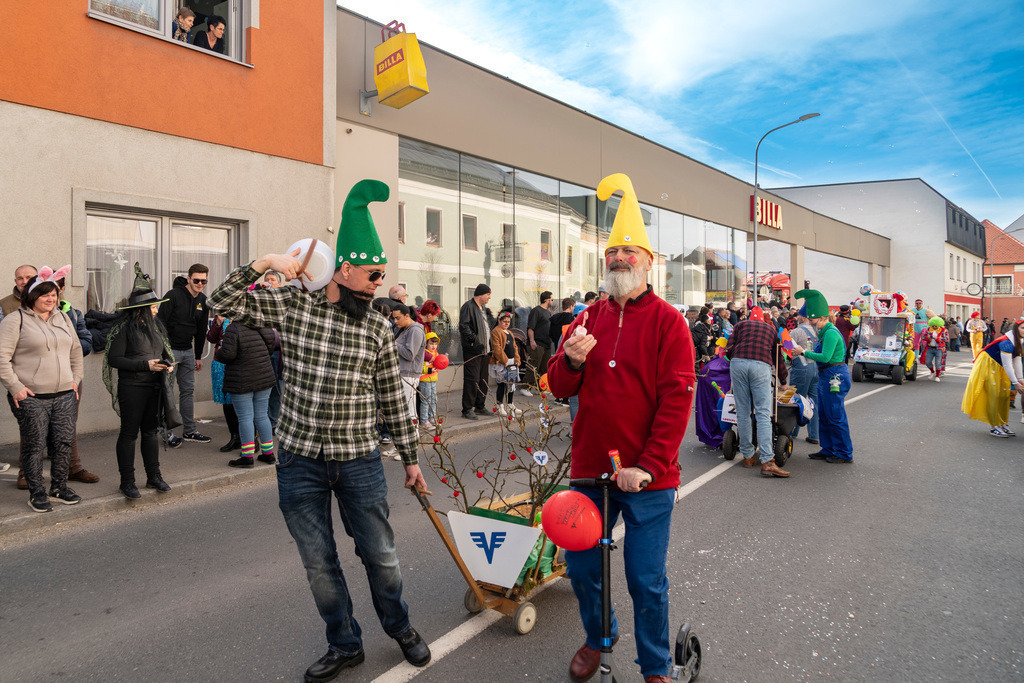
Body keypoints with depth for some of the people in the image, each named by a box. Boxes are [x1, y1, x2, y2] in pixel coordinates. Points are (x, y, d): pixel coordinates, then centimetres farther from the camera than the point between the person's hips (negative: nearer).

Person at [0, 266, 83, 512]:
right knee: (35, 446, 2)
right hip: (31, 398, -5)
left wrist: (75, 379, 14)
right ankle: (37, 493, 15)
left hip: (64, 395, 5)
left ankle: (59, 486, 23)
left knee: (64, 442, 7)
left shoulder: (63, 319, 14)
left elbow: (76, 350, 23)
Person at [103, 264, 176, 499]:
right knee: (129, 433, 1)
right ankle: (127, 482, 10)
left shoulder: (155, 324, 12)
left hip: (155, 385, 6)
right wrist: (145, 365, -18)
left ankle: (154, 476, 21)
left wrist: (169, 364, 0)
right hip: (132, 386, -6)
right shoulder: (124, 327, -8)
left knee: (151, 430, 12)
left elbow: (166, 351, 21)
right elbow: (114, 358, -10)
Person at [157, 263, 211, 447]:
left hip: (188, 351, 6)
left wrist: (198, 356, 15)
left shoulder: (203, 301, 7)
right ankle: (168, 432, 7)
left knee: (188, 390, 9)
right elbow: (160, 322, -15)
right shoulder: (173, 295, -14)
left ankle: (189, 431, 17)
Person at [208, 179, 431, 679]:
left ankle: (400, 628, 37)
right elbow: (223, 304, -5)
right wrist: (263, 263, -17)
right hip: (299, 460, 0)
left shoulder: (378, 328, 0)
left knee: (380, 554, 10)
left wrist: (410, 458, 7)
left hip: (359, 460, 0)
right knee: (319, 563, 12)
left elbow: (392, 398, 5)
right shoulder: (291, 307, -3)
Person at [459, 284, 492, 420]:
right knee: (472, 380, -8)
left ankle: (479, 407, 23)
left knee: (483, 379, 13)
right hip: (472, 350, -10)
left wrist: (490, 346, 20)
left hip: (483, 350, 10)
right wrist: (474, 340, -22)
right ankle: (467, 409, -2)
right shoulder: (468, 306, -10)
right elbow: (464, 326, -19)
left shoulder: (481, 308, 21)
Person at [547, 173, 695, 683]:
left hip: (648, 479, -4)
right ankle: (597, 637, 44)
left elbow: (677, 399, -12)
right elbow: (559, 388, 8)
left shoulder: (667, 321, -6)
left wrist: (646, 467, -17)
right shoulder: (589, 318, 8)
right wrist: (572, 360, -14)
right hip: (590, 469, 5)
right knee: (581, 569, 16)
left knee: (647, 582, 7)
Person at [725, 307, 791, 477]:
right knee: (763, 413, -6)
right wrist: (783, 382, 46)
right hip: (761, 366, 0)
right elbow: (778, 357, 35)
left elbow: (729, 350, 13)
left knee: (743, 412, 7)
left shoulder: (740, 324, 26)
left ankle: (747, 456, 13)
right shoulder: (771, 329, 31)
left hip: (738, 363, 1)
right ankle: (767, 461, -14)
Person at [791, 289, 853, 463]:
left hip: (835, 377, -11)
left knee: (836, 417, -3)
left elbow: (825, 357, -25)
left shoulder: (831, 333, -18)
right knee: (823, 416, 15)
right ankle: (828, 450, 24)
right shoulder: (824, 332, 14)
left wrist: (804, 353, -17)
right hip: (825, 377, 11)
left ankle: (844, 454, 6)